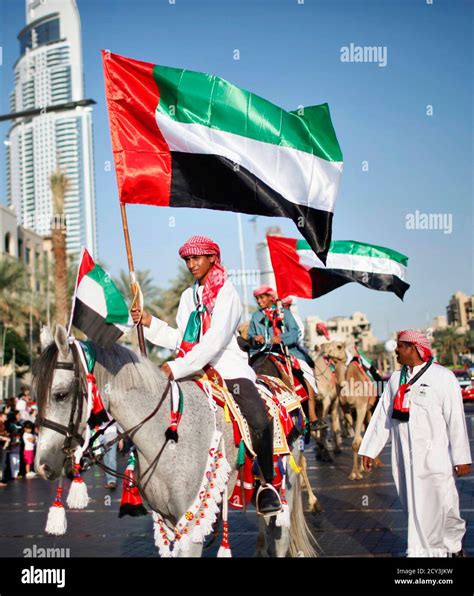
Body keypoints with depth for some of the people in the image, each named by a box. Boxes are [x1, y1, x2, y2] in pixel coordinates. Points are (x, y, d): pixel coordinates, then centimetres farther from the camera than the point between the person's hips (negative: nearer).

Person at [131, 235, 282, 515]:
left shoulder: (226, 292, -4)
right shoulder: (188, 296, 18)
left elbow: (215, 340, -15)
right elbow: (182, 339, 16)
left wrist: (178, 368, -22)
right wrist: (149, 323, 4)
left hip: (228, 367, -7)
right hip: (193, 371, 7)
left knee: (260, 420, -29)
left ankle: (267, 485, -10)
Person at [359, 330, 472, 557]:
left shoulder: (442, 377, -5)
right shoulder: (395, 379, 12)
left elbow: (456, 420, -6)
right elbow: (381, 416, 15)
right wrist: (369, 450, 13)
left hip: (434, 459, -6)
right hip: (404, 459, 6)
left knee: (428, 511, -5)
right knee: (414, 506, 10)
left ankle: (422, 552, 8)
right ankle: (454, 545, 27)